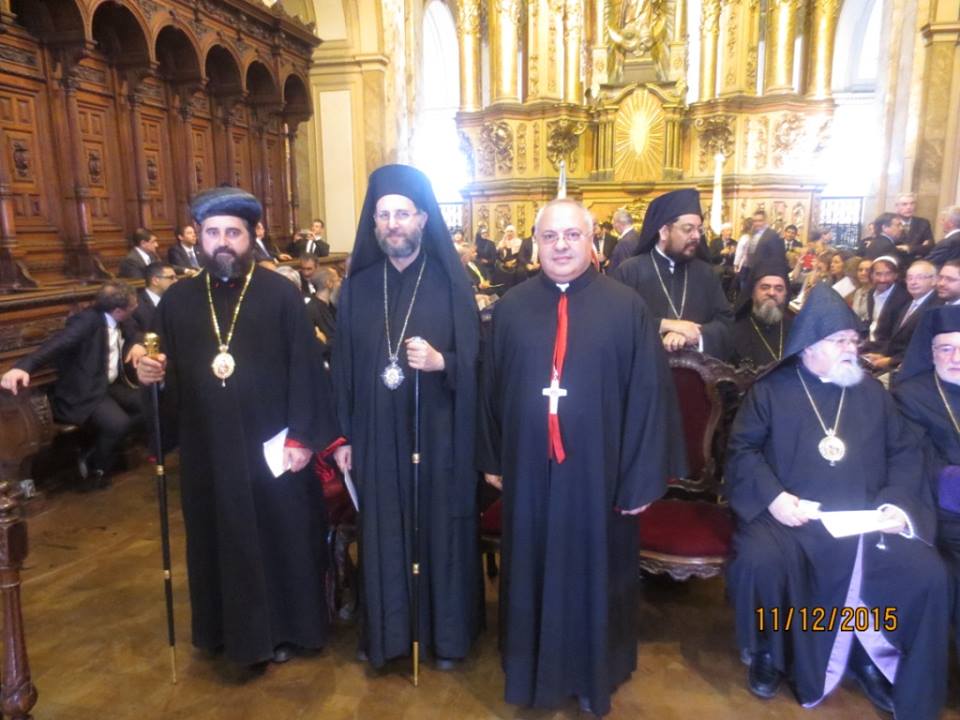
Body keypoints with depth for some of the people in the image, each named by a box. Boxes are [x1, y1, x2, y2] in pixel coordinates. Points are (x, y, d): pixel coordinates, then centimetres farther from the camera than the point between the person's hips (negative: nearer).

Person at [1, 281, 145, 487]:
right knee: (118, 423, -29)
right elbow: (56, 344, -33)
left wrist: (138, 345, -9)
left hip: (113, 385, 8)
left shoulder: (122, 321, 2)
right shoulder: (87, 320, -21)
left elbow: (135, 334, 19)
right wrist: (23, 367, -51)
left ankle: (108, 449, 11)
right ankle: (94, 464, 3)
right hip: (86, 392, -8)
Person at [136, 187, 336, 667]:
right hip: (207, 450, 4)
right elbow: (169, 377, 11)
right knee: (220, 539, 15)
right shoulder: (176, 300, 7)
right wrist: (151, 374, -12)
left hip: (272, 445, -3)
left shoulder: (281, 294, -5)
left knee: (281, 534, 9)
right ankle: (235, 629, 35)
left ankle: (283, 628, 29)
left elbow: (304, 369, -9)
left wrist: (302, 436, -13)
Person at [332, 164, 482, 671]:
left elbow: (476, 362, -5)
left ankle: (445, 632, 30)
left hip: (437, 434, -2)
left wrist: (440, 362, -25)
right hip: (376, 436, 3)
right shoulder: (355, 288, 4)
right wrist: (342, 435, 3)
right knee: (382, 531, 13)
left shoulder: (451, 283, -5)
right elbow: (343, 367, 4)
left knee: (438, 528, 10)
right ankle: (385, 631, 33)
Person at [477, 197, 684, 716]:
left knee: (594, 571, 14)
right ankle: (533, 670, 40)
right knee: (532, 569, 16)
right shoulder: (511, 307, 2)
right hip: (528, 468, 2)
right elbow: (491, 387, 6)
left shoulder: (627, 308, -5)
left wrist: (642, 477, -7)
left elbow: (649, 394, -6)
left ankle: (594, 676, 38)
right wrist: (491, 458, 8)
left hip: (597, 469, -2)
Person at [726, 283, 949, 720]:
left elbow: (905, 453, 15)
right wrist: (773, 496, -16)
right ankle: (770, 652, 0)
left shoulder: (872, 392, 17)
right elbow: (742, 449, -1)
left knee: (928, 574, -19)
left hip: (869, 520, 4)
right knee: (760, 561, -31)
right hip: (793, 517, -3)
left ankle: (873, 655, 7)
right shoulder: (770, 390, 5)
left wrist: (898, 501, -4)